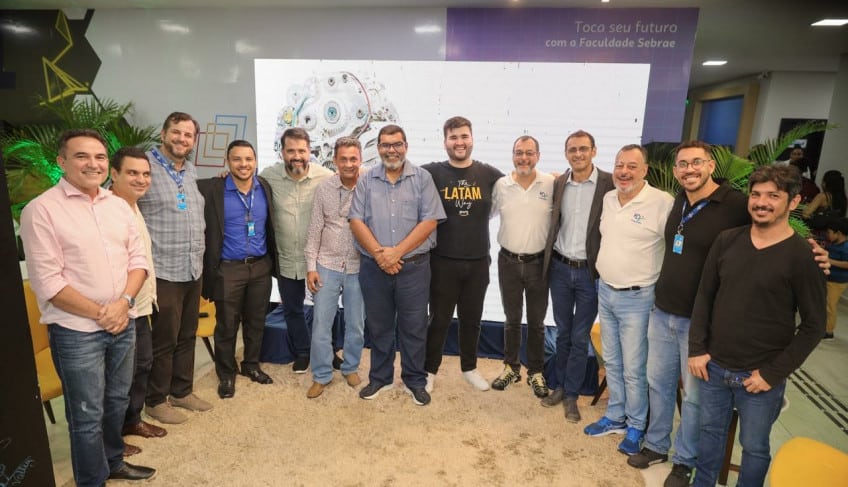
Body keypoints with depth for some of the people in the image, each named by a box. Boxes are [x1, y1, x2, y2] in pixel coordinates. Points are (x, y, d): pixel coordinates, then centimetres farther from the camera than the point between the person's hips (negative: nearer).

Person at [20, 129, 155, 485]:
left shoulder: (119, 205, 6)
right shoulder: (41, 210, -10)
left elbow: (138, 259, 6)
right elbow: (47, 283, -14)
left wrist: (123, 303, -10)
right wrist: (99, 314, -12)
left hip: (123, 323, 5)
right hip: (76, 331, -5)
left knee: (117, 401, 20)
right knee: (87, 416, 7)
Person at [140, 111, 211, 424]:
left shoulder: (192, 172, 12)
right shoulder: (144, 167, -10)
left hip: (193, 269, 7)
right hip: (163, 271, -7)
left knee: (187, 336, 16)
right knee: (164, 339, 4)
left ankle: (182, 391, 32)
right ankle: (156, 400, 22)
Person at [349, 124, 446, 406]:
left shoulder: (422, 178, -1)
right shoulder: (366, 181, 6)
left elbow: (429, 221, -8)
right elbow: (356, 221, -1)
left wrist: (397, 252, -15)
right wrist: (379, 253, -15)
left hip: (414, 266, -2)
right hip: (374, 267, 2)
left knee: (414, 327, 8)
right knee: (378, 326, 14)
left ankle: (415, 381, 26)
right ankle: (380, 377, 32)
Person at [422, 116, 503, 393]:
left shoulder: (489, 174, 1)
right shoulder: (432, 173, -6)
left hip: (478, 262, 3)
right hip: (443, 262, -2)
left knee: (471, 319, 18)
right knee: (439, 319, 10)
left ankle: (469, 368, 38)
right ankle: (430, 371, 29)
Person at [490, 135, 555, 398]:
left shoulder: (551, 184, -7)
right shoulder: (501, 185, -2)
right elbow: (487, 214, 9)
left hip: (539, 262, -1)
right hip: (508, 262, 1)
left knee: (536, 322, 12)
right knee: (512, 320, 15)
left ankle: (535, 372, 29)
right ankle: (511, 367, 32)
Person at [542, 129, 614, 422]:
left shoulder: (609, 184, -8)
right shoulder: (558, 184, 3)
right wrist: (549, 260, 4)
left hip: (590, 272, -3)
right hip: (560, 268, 3)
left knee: (580, 338, 8)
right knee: (562, 333, 16)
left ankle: (571, 395, 23)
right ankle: (560, 385, 31)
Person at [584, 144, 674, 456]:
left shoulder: (662, 203, -15)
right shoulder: (607, 199, 5)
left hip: (636, 298, -6)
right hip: (604, 292, 6)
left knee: (634, 369, 6)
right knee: (612, 362, 18)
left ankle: (636, 427, 26)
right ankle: (615, 417, 34)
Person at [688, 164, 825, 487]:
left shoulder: (802, 256, -12)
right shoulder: (727, 241, -1)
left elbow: (814, 325, -8)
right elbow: (704, 296, 5)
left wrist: (773, 373, -11)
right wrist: (697, 349, 0)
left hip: (759, 376, -3)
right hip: (714, 366, 4)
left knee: (754, 446, 14)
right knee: (710, 432, 19)